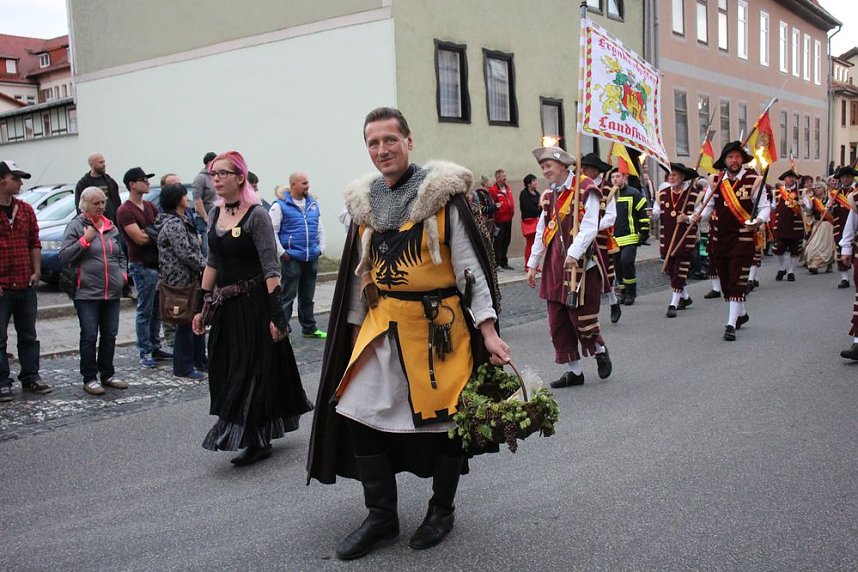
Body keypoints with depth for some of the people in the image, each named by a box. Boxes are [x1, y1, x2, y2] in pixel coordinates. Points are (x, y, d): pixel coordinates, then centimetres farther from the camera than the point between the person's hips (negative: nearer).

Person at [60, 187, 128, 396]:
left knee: (110, 335, 10)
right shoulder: (76, 225, -2)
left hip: (112, 292, 6)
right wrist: (85, 240, -14)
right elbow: (64, 256, -8)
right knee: (89, 336, -2)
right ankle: (89, 378, 7)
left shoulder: (111, 227, 15)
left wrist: (123, 273, 10)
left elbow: (121, 255, 25)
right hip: (87, 293, -5)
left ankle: (107, 374, 22)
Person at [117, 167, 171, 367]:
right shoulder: (125, 211, -10)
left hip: (158, 262, 7)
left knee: (157, 309, 12)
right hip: (142, 266, -7)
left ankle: (155, 347, 21)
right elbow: (140, 238, -18)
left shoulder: (150, 206, 15)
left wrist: (148, 233, -8)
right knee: (145, 311, -2)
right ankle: (144, 353, 5)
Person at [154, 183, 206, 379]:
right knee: (186, 323, -2)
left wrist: (204, 265, 7)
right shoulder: (173, 224, -18)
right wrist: (205, 267, -11)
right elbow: (186, 254, -23)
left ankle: (199, 357, 32)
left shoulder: (182, 221, 15)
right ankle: (183, 367, 7)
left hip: (191, 278, 10)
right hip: (182, 280, -10)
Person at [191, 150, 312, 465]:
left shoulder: (256, 215, -12)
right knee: (226, 368, 10)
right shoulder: (215, 213, 9)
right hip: (224, 306, 7)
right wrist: (202, 306, 13)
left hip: (253, 303, -7)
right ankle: (259, 439, 24)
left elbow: (271, 268, -16)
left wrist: (276, 313, -19)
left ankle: (255, 440, 9)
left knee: (250, 371, -2)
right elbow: (212, 263, 16)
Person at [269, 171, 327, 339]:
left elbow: (320, 228, 19)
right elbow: (272, 231, -10)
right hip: (292, 259, -6)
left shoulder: (313, 204, 11)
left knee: (308, 297, 16)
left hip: (312, 259, 6)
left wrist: (321, 248, 10)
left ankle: (309, 328, 26)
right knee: (287, 296, -2)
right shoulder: (281, 205, -7)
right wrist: (282, 252, -12)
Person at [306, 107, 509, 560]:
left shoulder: (441, 194, -8)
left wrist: (488, 330, -16)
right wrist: (356, 327, 15)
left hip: (439, 325, -5)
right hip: (382, 325, 5)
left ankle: (442, 510, 29)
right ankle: (381, 518, 19)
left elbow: (469, 264, -10)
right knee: (358, 415, 1)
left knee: (443, 419, 5)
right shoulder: (364, 200, 7)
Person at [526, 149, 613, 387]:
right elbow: (541, 231, 16)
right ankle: (574, 371, 18)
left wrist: (574, 253, -27)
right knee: (557, 321, 6)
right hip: (554, 265, 7)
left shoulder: (585, 189, -6)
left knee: (581, 315, -2)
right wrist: (533, 264, 14)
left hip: (580, 262, -6)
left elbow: (590, 227, -15)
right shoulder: (549, 195, 14)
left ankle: (600, 351, 29)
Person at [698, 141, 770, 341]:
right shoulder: (716, 181, 6)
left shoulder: (753, 180, -6)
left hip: (743, 238, -5)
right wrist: (699, 216, -8)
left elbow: (764, 207, -3)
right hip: (720, 237, 5)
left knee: (737, 281, -8)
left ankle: (731, 324, -5)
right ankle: (741, 314, 36)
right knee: (725, 280, 14)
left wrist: (759, 220, -24)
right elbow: (709, 206, 13)